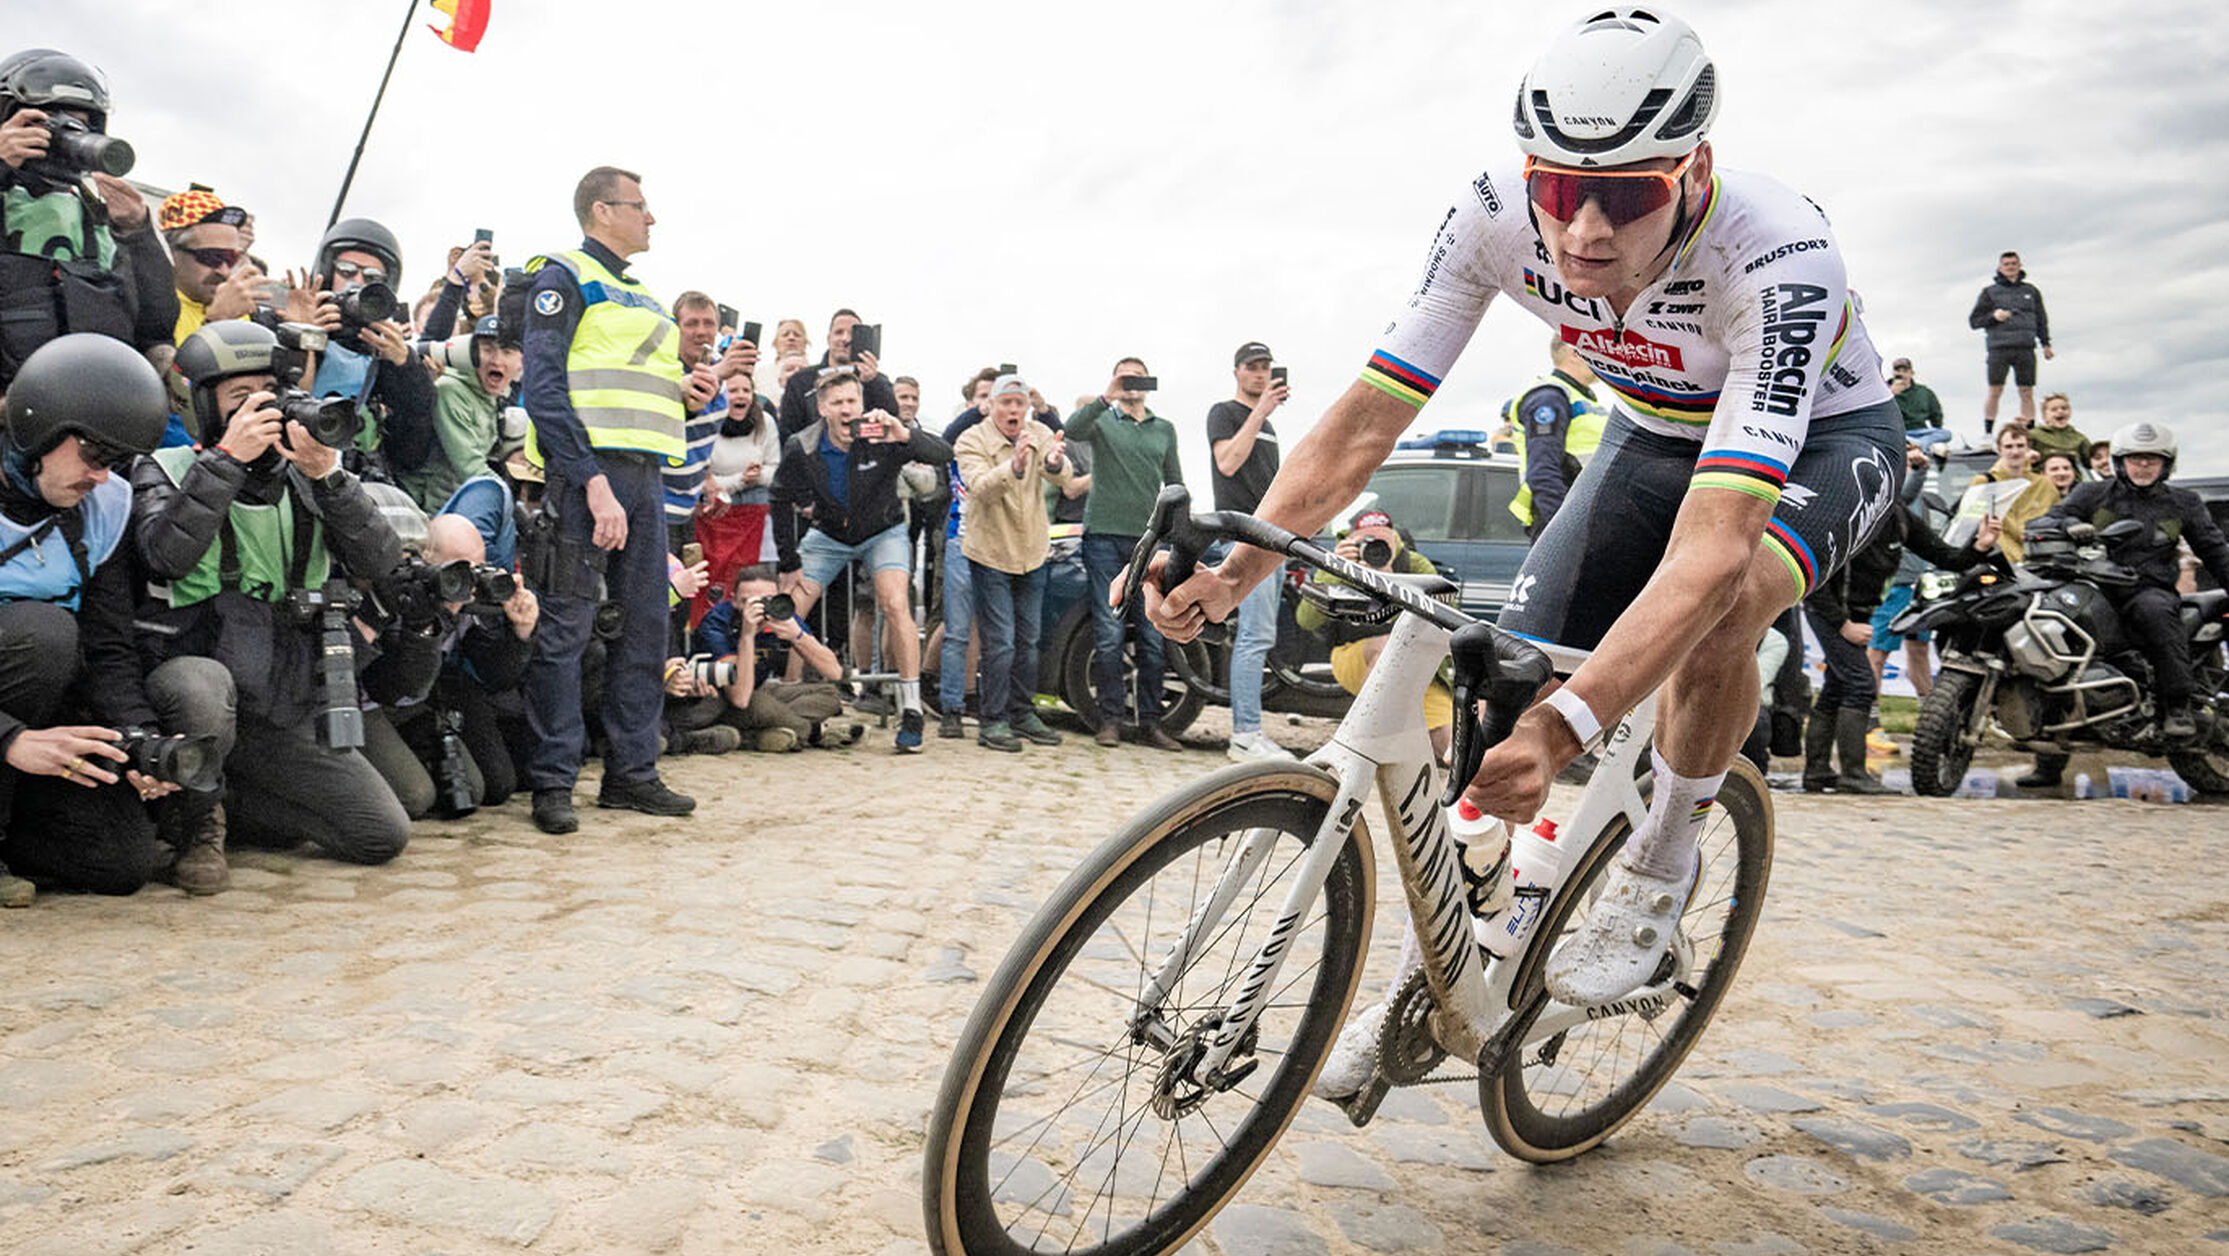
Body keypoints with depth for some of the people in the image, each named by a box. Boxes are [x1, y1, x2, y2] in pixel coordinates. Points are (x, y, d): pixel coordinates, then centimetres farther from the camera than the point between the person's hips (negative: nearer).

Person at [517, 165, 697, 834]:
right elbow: (544, 389, -12)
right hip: (587, 468, -8)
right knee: (565, 626, -6)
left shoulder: (641, 296, 25)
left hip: (644, 476, 8)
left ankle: (631, 772, 15)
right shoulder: (564, 278, 0)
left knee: (646, 626, 7)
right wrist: (594, 483, -20)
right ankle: (553, 783, -1)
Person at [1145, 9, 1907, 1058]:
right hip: (1654, 432, 4)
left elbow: (1713, 538, -49)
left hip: (1822, 435, -3)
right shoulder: (1495, 216, -28)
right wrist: (1232, 572, -39)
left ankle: (1659, 866, -8)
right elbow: (1367, 417, -26)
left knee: (1722, 605, -38)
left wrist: (1567, 724, -61)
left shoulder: (1777, 260, -40)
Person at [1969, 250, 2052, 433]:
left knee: (2027, 392, 1)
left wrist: (2046, 344, 15)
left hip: (2026, 348, 2)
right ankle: (1987, 433, -1)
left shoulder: (2031, 291, 17)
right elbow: (1973, 320, 7)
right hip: (1999, 349, -2)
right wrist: (1993, 316, -11)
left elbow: (2041, 319, 22)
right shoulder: (1990, 292, 9)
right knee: (1995, 391, -6)